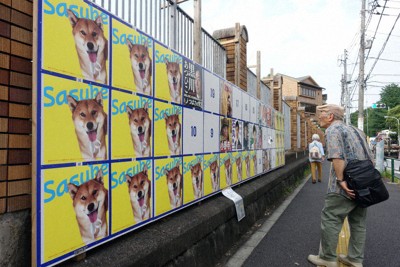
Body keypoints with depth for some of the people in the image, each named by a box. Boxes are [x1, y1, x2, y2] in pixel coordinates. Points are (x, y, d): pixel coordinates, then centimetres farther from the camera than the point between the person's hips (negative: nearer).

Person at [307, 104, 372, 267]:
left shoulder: (332, 130, -7)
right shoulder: (355, 130, 20)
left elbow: (337, 157, -22)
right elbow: (369, 158, 19)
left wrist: (341, 180, -21)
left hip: (346, 186, -9)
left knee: (330, 220, 1)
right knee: (358, 222, 16)